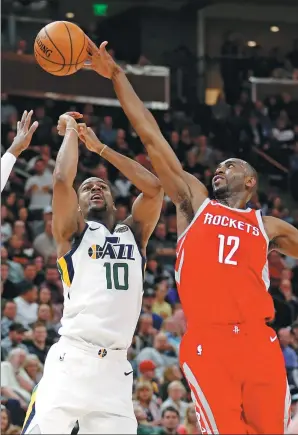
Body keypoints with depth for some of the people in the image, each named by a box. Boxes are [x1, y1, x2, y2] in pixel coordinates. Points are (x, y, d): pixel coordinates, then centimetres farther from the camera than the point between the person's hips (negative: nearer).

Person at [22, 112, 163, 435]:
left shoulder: (133, 234, 21)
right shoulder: (73, 232, 10)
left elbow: (154, 187, 9)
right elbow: (62, 180, -6)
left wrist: (100, 148, 14)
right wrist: (71, 131, 9)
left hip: (116, 368, 4)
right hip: (72, 360, -4)